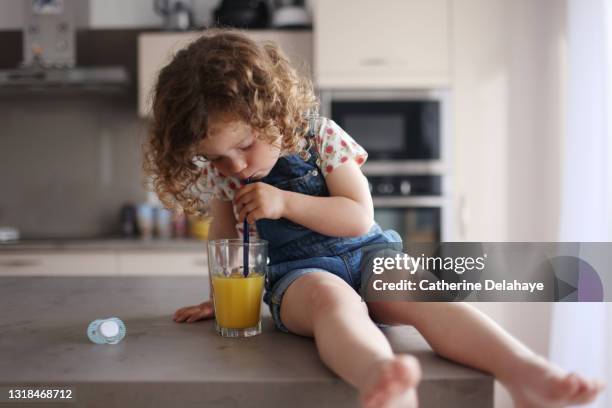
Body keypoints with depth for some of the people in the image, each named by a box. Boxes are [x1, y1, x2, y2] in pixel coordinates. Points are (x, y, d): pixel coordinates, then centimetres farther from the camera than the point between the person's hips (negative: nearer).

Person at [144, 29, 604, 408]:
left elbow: (360, 218, -10)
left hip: (365, 254, 1)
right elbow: (225, 232, 18)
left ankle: (525, 371, -49)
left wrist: (285, 202, -19)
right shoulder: (218, 173, 1)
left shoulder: (320, 137, -8)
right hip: (296, 273, -1)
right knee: (330, 296, -38)